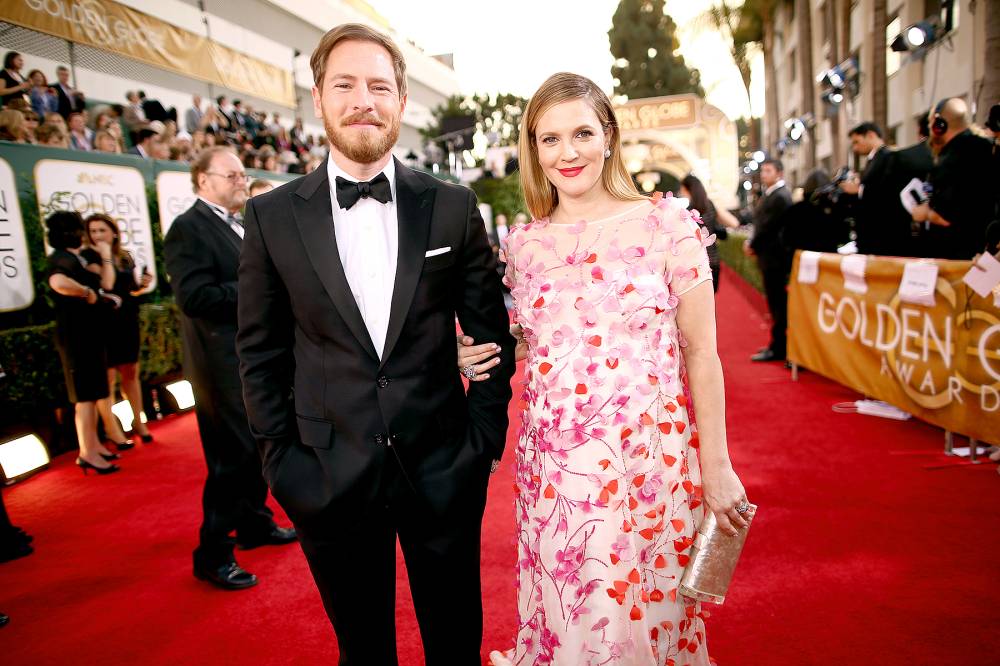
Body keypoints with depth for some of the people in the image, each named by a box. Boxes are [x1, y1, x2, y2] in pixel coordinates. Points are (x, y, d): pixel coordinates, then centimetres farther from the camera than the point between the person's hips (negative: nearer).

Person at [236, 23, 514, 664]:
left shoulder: (453, 206, -2)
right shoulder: (273, 215, -2)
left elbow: (491, 330, 3)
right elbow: (261, 349, 3)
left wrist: (484, 438, 0)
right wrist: (283, 459, 0)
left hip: (444, 473, 0)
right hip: (329, 480, 1)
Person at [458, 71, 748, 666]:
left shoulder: (666, 223, -6)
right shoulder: (525, 242, 4)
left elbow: (702, 352, -5)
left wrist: (717, 468, -6)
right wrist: (481, 358, -3)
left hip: (646, 459, -3)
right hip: (550, 467, 3)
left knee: (637, 616, 12)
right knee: (559, 616, 17)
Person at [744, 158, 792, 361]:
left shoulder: (780, 196, -15)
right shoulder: (770, 194, 15)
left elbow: (768, 226, -18)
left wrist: (752, 246, -7)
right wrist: (753, 243, 2)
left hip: (775, 257, -10)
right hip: (770, 255, 10)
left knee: (778, 303, -4)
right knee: (776, 302, 14)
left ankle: (777, 348, 1)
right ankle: (778, 343, 23)